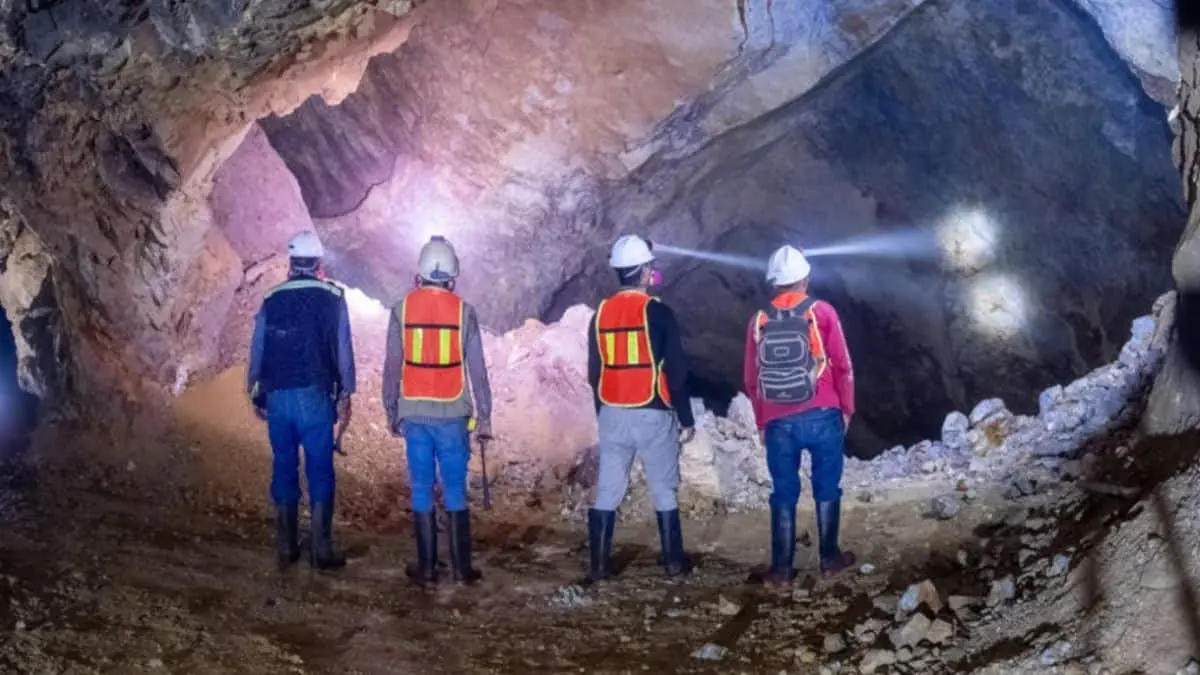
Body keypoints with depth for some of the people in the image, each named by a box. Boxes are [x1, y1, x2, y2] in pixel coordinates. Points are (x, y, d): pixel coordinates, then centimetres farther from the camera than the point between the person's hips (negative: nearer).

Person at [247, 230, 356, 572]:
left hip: (277, 397, 3)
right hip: (315, 395, -3)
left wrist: (256, 395, 17)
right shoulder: (332, 298, -2)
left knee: (284, 468, 11)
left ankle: (286, 548, 16)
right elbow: (343, 349, -3)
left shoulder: (271, 300, 6)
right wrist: (346, 393, 5)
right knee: (320, 470, 1)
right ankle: (321, 549, 0)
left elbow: (257, 351, 8)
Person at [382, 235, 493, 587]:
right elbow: (477, 369, -2)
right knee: (455, 490, 5)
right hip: (452, 415, -1)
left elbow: (392, 367, 1)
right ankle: (462, 567, 7)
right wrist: (484, 416, 5)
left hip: (414, 414, 1)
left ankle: (426, 567, 10)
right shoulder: (463, 311, -3)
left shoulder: (402, 309, -1)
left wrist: (391, 412, 11)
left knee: (422, 489, 7)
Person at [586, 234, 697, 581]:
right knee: (664, 488, 7)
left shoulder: (601, 313, 5)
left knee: (607, 490, 8)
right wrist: (686, 419, -2)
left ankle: (599, 563, 10)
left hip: (612, 414, 4)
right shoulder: (657, 311, -10)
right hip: (652, 414, -4)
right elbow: (676, 371, -9)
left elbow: (594, 372, 11)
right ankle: (673, 561, 14)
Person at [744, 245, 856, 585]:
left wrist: (761, 422, 18)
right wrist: (846, 409, 10)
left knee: (784, 493, 8)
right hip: (822, 417, -1)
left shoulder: (760, 321, 4)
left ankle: (782, 567, 10)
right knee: (827, 488, 12)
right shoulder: (821, 312, -3)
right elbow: (843, 366, -2)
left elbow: (752, 379, 8)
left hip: (778, 423, 1)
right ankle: (830, 558, 20)